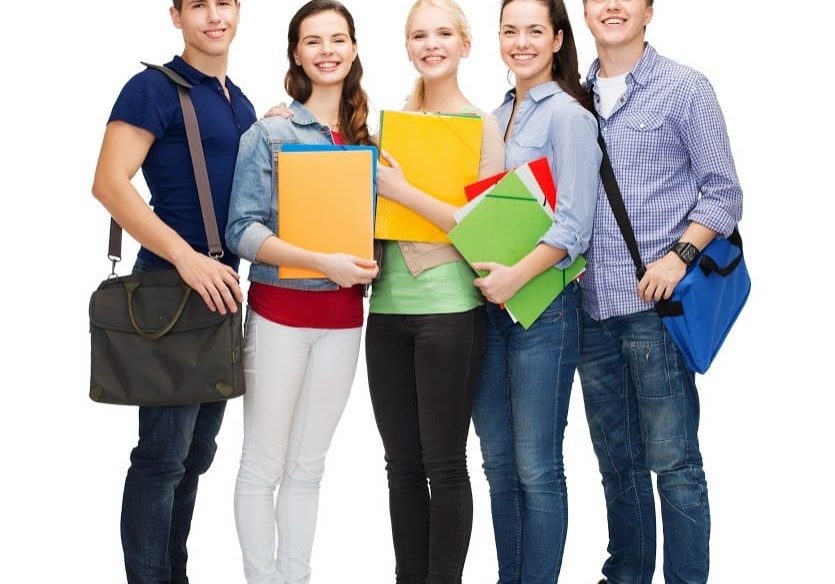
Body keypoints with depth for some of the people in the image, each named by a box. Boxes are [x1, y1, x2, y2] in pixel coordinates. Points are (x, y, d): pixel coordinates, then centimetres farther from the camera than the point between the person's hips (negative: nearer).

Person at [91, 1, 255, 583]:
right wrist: (187, 258, -24)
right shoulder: (155, 88, -8)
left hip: (222, 288, 8)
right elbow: (110, 183, -18)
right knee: (164, 452, -5)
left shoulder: (241, 103, 15)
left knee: (198, 450, 14)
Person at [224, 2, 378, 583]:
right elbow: (242, 230, -12)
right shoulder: (270, 132, -5)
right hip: (280, 310, -4)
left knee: (309, 466, 11)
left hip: (343, 315, 4)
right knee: (263, 465, 1)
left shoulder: (365, 136, 9)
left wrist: (366, 262, -4)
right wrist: (323, 262, -21)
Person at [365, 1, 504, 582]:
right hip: (388, 305, 5)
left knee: (443, 464, 1)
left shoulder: (483, 126, -3)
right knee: (402, 463, 11)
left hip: (449, 309, -5)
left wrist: (402, 190, -16)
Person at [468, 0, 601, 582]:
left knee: (536, 467, -2)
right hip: (490, 302, 7)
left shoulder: (568, 115, -8)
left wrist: (518, 275, -25)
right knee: (498, 461, 13)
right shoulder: (500, 114, 15)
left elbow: (574, 225, -15)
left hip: (542, 305, -7)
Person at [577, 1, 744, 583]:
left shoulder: (685, 89, 0)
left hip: (655, 302, -5)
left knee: (673, 460, -4)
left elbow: (723, 193, -2)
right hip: (592, 303, 5)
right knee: (616, 459, 14)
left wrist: (678, 256, -16)